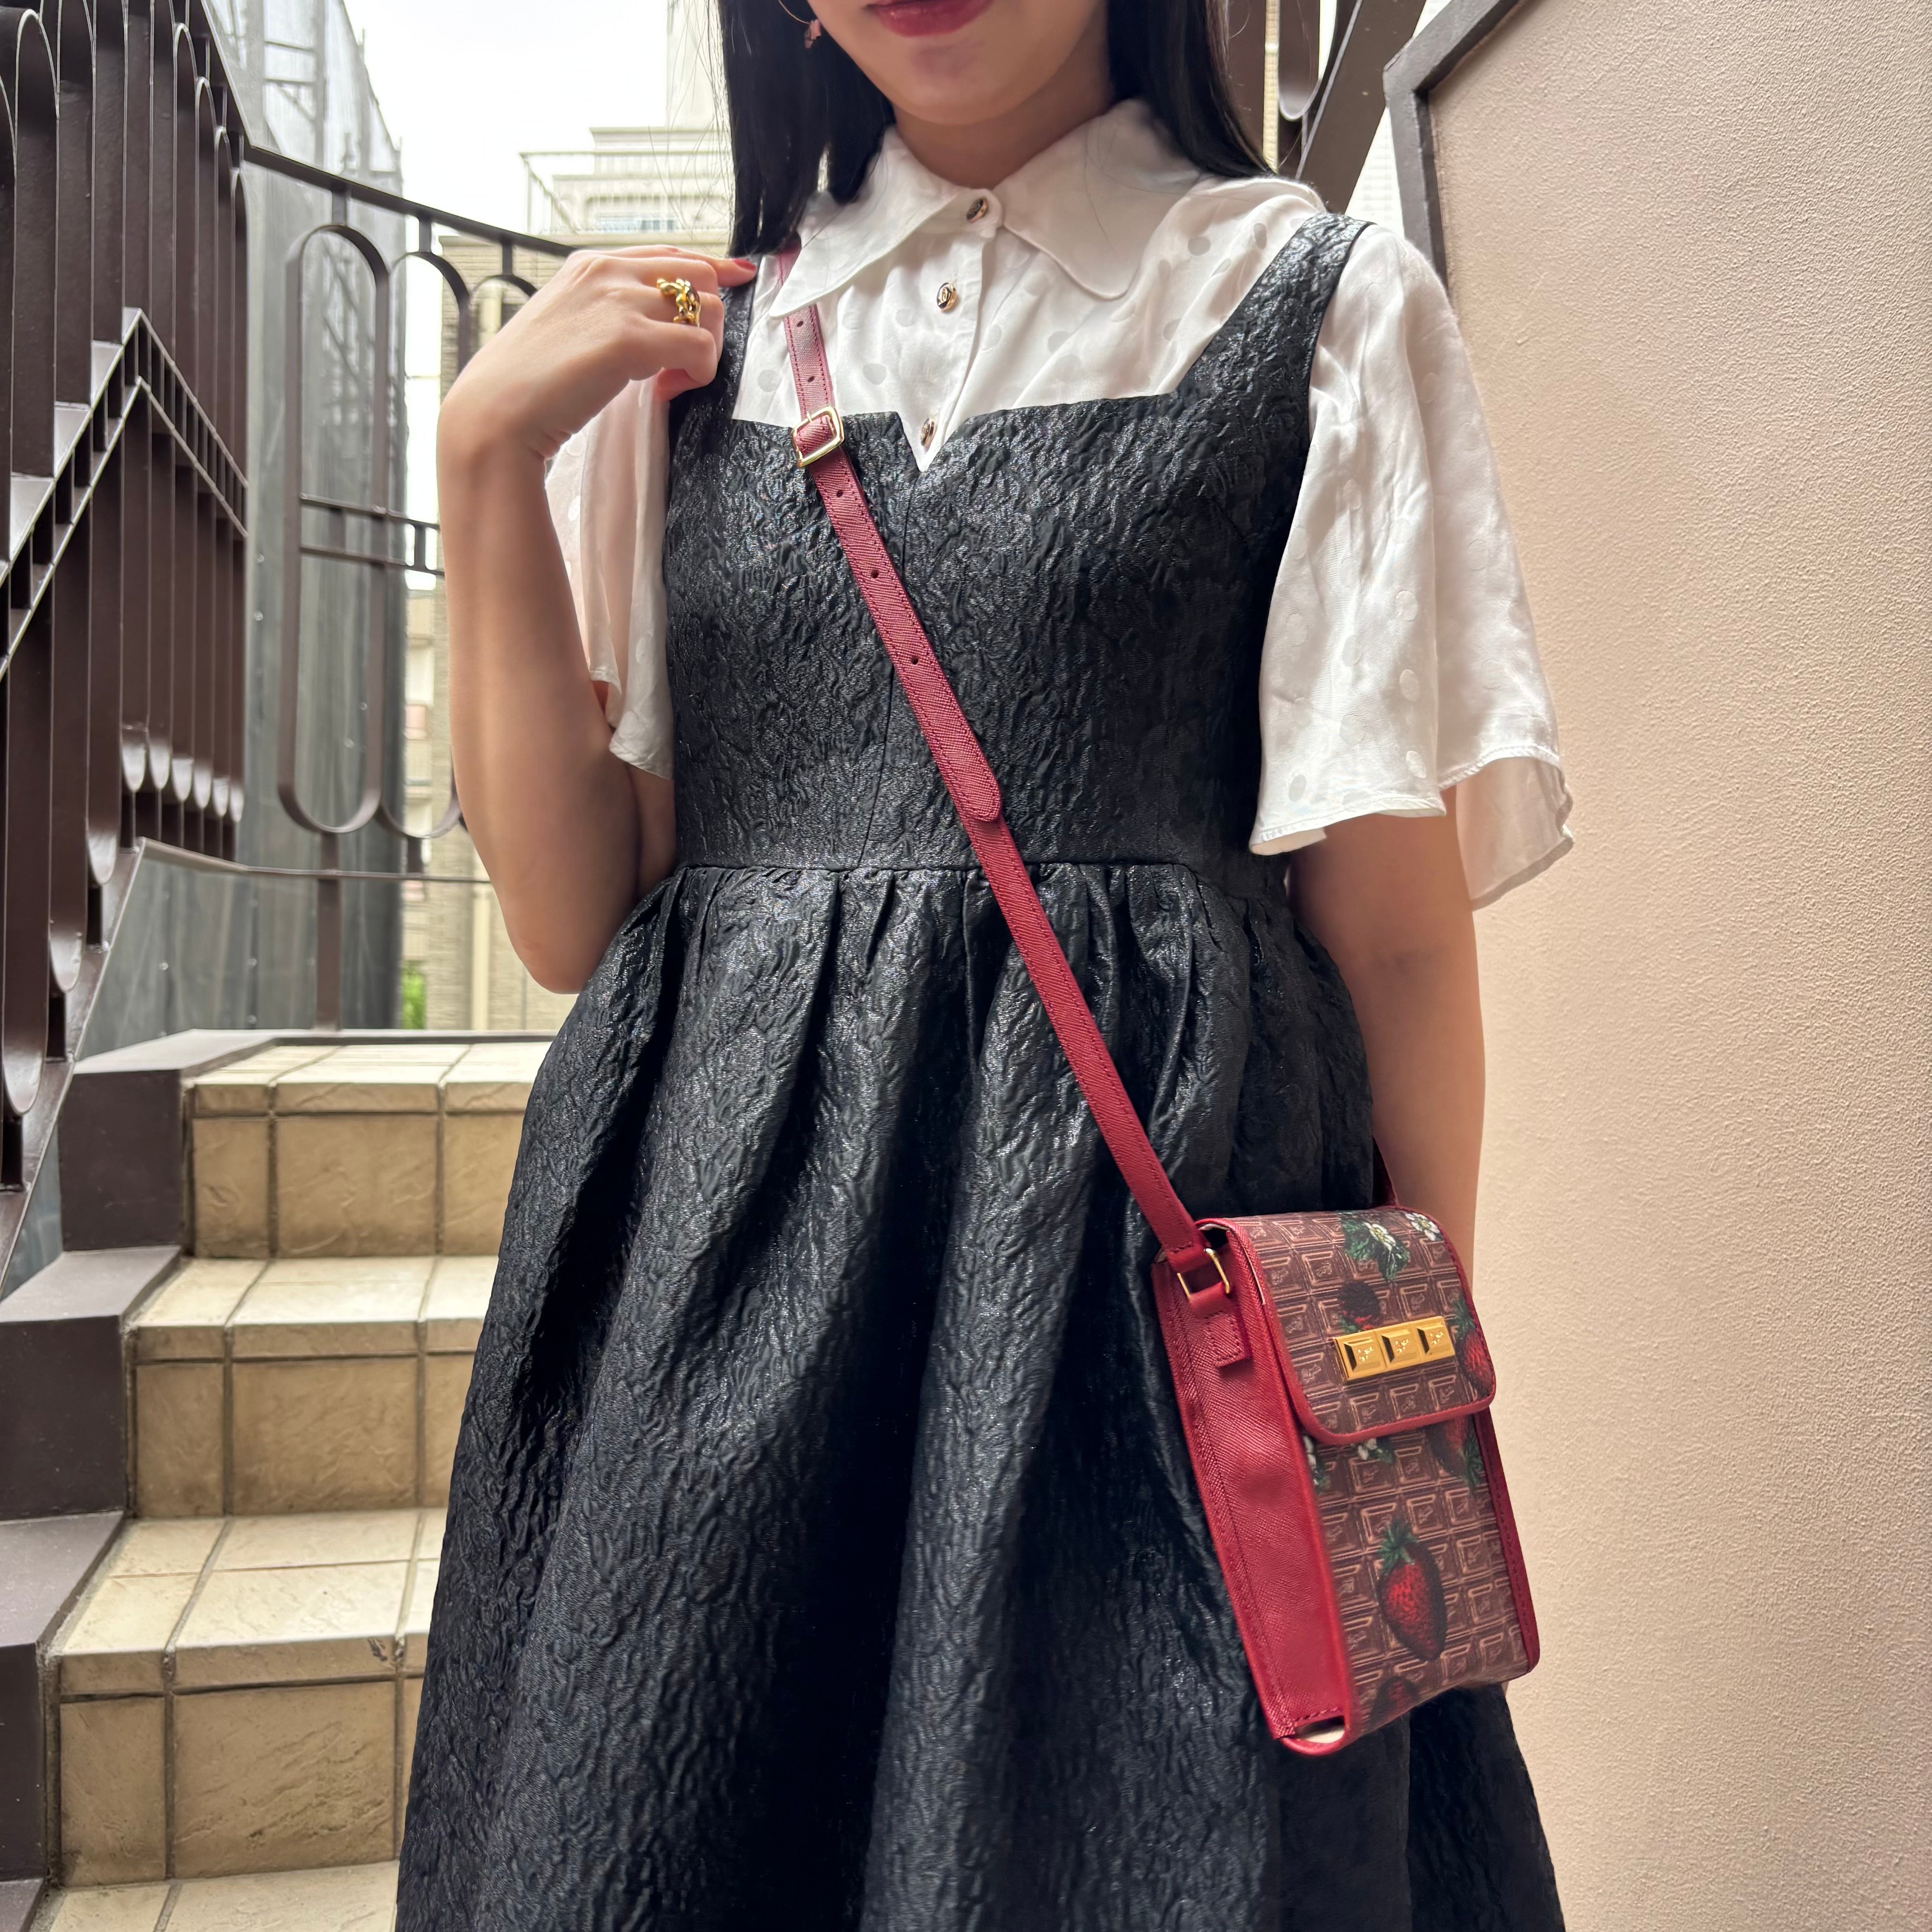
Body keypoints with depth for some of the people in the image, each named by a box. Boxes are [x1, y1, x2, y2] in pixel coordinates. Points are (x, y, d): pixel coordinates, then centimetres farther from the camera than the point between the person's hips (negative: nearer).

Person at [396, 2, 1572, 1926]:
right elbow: (573, 912, 5)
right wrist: (487, 454, 0)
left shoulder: (1318, 308, 6)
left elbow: (1396, 926, 0)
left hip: (1152, 1234, -2)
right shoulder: (695, 345, 13)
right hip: (719, 1239, 3)